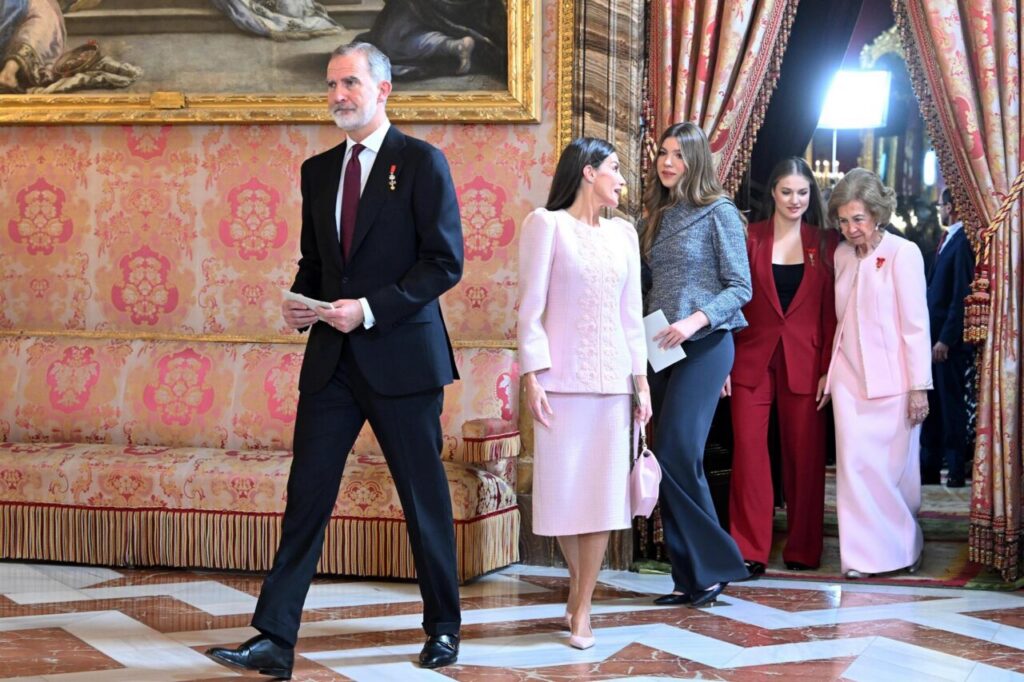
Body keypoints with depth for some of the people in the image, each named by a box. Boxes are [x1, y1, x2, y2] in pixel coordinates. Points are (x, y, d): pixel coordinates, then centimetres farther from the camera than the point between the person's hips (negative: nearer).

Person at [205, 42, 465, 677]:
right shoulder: (319, 170, 14)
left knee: (426, 499, 7)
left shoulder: (422, 162, -5)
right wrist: (300, 303, -1)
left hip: (401, 355, -5)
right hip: (332, 358, 5)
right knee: (306, 495, 0)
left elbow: (446, 261, -10)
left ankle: (444, 629, 23)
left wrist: (371, 309, -17)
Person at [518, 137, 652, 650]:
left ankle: (582, 608, 6)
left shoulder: (623, 233, 14)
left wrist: (642, 379, 9)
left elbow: (631, 313, 14)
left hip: (612, 378, 4)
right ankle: (577, 583, 25)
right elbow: (531, 305, -6)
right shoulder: (546, 224, -1)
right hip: (562, 377, -4)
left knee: (602, 491, 0)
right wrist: (532, 375, -13)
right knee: (563, 489, 1)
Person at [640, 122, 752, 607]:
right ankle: (690, 577, 8)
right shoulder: (656, 216, 14)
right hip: (661, 347, 7)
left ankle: (714, 563, -3)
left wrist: (695, 320, -19)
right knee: (670, 460, 4)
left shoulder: (718, 212, -4)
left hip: (703, 345, -7)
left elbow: (740, 287, -6)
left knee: (677, 454, -15)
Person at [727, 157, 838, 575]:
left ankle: (803, 551, 16)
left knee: (804, 456, 5)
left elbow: (831, 313, 4)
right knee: (748, 451, -6)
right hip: (752, 360, 0)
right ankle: (749, 551, 0)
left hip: (805, 363, 1)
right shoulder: (750, 239, 4)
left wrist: (829, 368, -4)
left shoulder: (825, 243, 5)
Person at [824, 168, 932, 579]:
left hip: (891, 381, -4)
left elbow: (916, 324, -8)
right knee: (854, 463, -4)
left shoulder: (903, 253, -7)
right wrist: (830, 371, 12)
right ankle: (863, 555, 3)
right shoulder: (842, 255, 10)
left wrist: (919, 387, -11)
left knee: (895, 467, 2)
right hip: (850, 378, 4)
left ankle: (904, 549, 21)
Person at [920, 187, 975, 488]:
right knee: (932, 404, 13)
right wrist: (933, 337, 15)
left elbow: (962, 295, -20)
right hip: (935, 338, 9)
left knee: (951, 403, -2)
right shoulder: (948, 241, 14)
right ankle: (929, 468, 20)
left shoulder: (963, 242, -15)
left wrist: (946, 339, -20)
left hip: (950, 341, -9)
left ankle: (956, 471, 6)